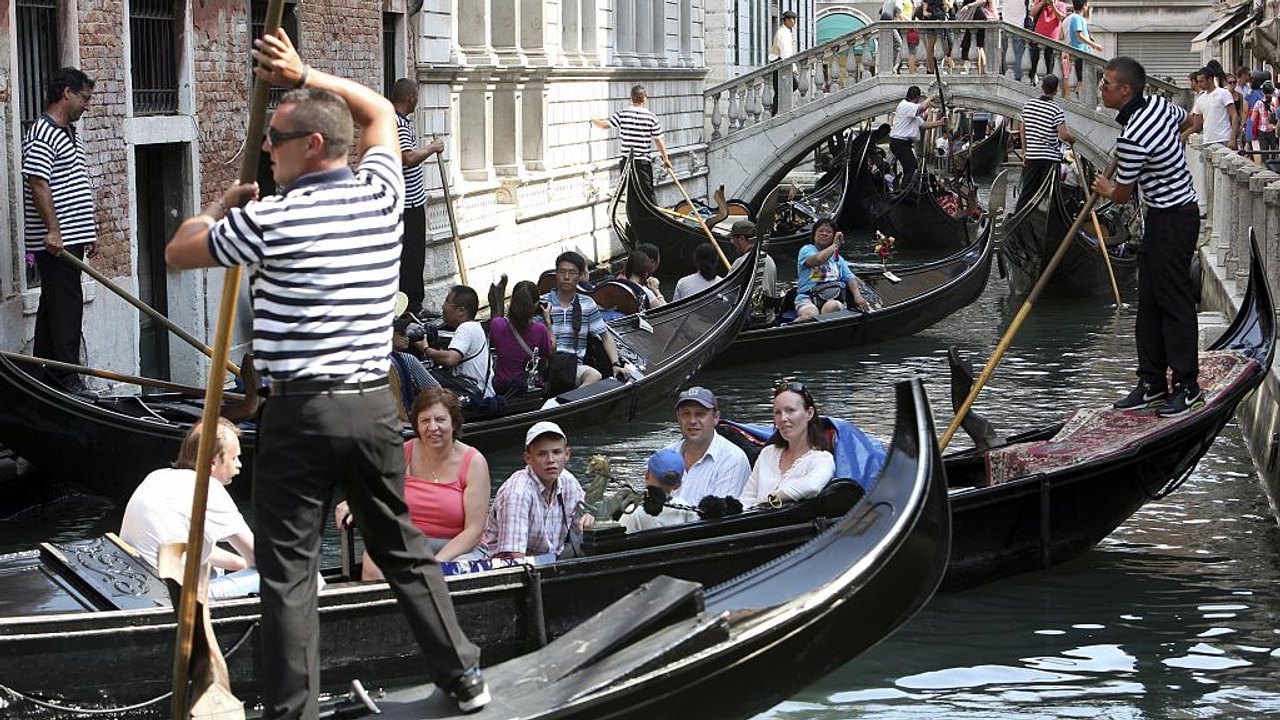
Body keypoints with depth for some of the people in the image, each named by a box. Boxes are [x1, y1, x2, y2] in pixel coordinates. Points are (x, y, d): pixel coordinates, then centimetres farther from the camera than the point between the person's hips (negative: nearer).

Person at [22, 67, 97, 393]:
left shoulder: (71, 134, 19)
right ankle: (67, 378, -9)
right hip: (54, 240, -10)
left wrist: (89, 233, 23)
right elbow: (37, 183, -21)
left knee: (53, 304, 13)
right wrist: (53, 229, -25)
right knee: (66, 304, -10)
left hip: (71, 237, 10)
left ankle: (43, 374, 18)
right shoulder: (43, 134, -13)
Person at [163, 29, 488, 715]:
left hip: (301, 410, -6)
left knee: (288, 569, 1)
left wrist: (221, 203, 21)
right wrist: (304, 77, 21)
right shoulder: (382, 196, 3)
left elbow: (179, 251, 4)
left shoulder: (269, 220, -12)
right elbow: (380, 112, 24)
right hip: (375, 405, 6)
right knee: (402, 548, 18)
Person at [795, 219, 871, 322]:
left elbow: (850, 278, 17)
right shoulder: (806, 250, 12)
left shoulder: (838, 258, 29)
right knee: (810, 315, -40)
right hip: (808, 298, -4)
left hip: (833, 299, 4)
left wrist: (858, 296, -4)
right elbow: (819, 259, -12)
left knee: (831, 307, -37)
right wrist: (835, 245, 5)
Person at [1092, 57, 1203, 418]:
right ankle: (1152, 382, 17)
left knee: (1174, 300, -3)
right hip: (1163, 215, 10)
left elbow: (1121, 196, -13)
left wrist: (1103, 189, 10)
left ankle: (1188, 385, 3)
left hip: (1173, 220, -10)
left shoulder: (1132, 139, -26)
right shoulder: (1158, 104, 0)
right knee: (1149, 301, 12)